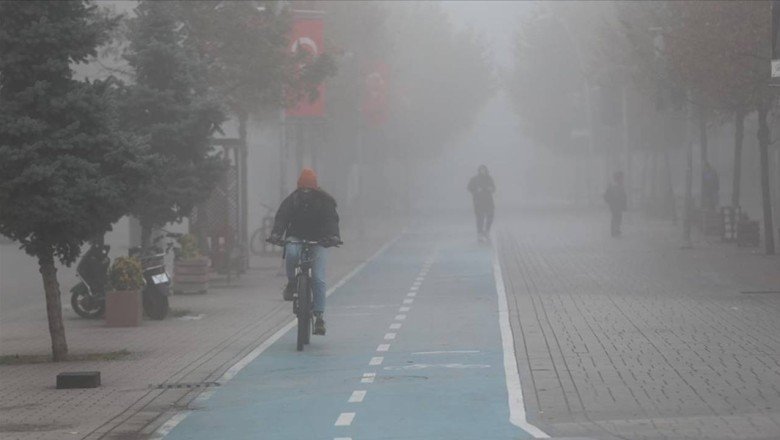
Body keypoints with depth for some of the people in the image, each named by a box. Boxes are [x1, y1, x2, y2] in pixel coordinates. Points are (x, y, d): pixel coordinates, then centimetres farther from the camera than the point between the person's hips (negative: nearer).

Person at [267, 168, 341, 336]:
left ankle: (319, 317, -10)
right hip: (296, 238, 1)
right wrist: (276, 234, -35)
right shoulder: (292, 200, -4)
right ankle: (291, 282, -9)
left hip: (317, 241, -1)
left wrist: (333, 236, -38)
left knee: (318, 279, -13)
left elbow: (331, 219, -18)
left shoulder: (325, 201, -6)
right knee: (291, 253, -36)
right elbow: (281, 217, -15)